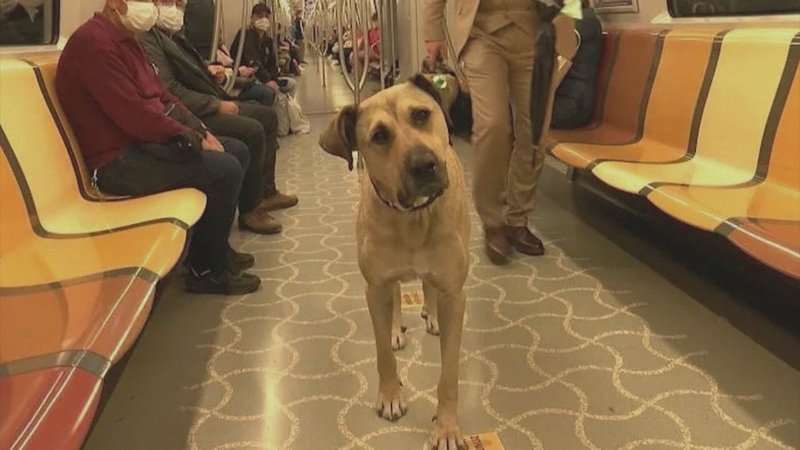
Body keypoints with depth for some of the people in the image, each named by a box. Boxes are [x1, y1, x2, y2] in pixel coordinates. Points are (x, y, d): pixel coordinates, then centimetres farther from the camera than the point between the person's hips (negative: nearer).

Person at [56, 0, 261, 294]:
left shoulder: (125, 39, 14)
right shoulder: (94, 41, -19)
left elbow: (162, 97, 17)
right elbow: (134, 114, -26)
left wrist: (201, 131, 2)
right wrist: (194, 139, -17)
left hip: (146, 140, 11)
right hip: (120, 160, -11)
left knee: (238, 151, 9)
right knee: (225, 169, -22)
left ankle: (216, 247, 20)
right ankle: (205, 269, -4)